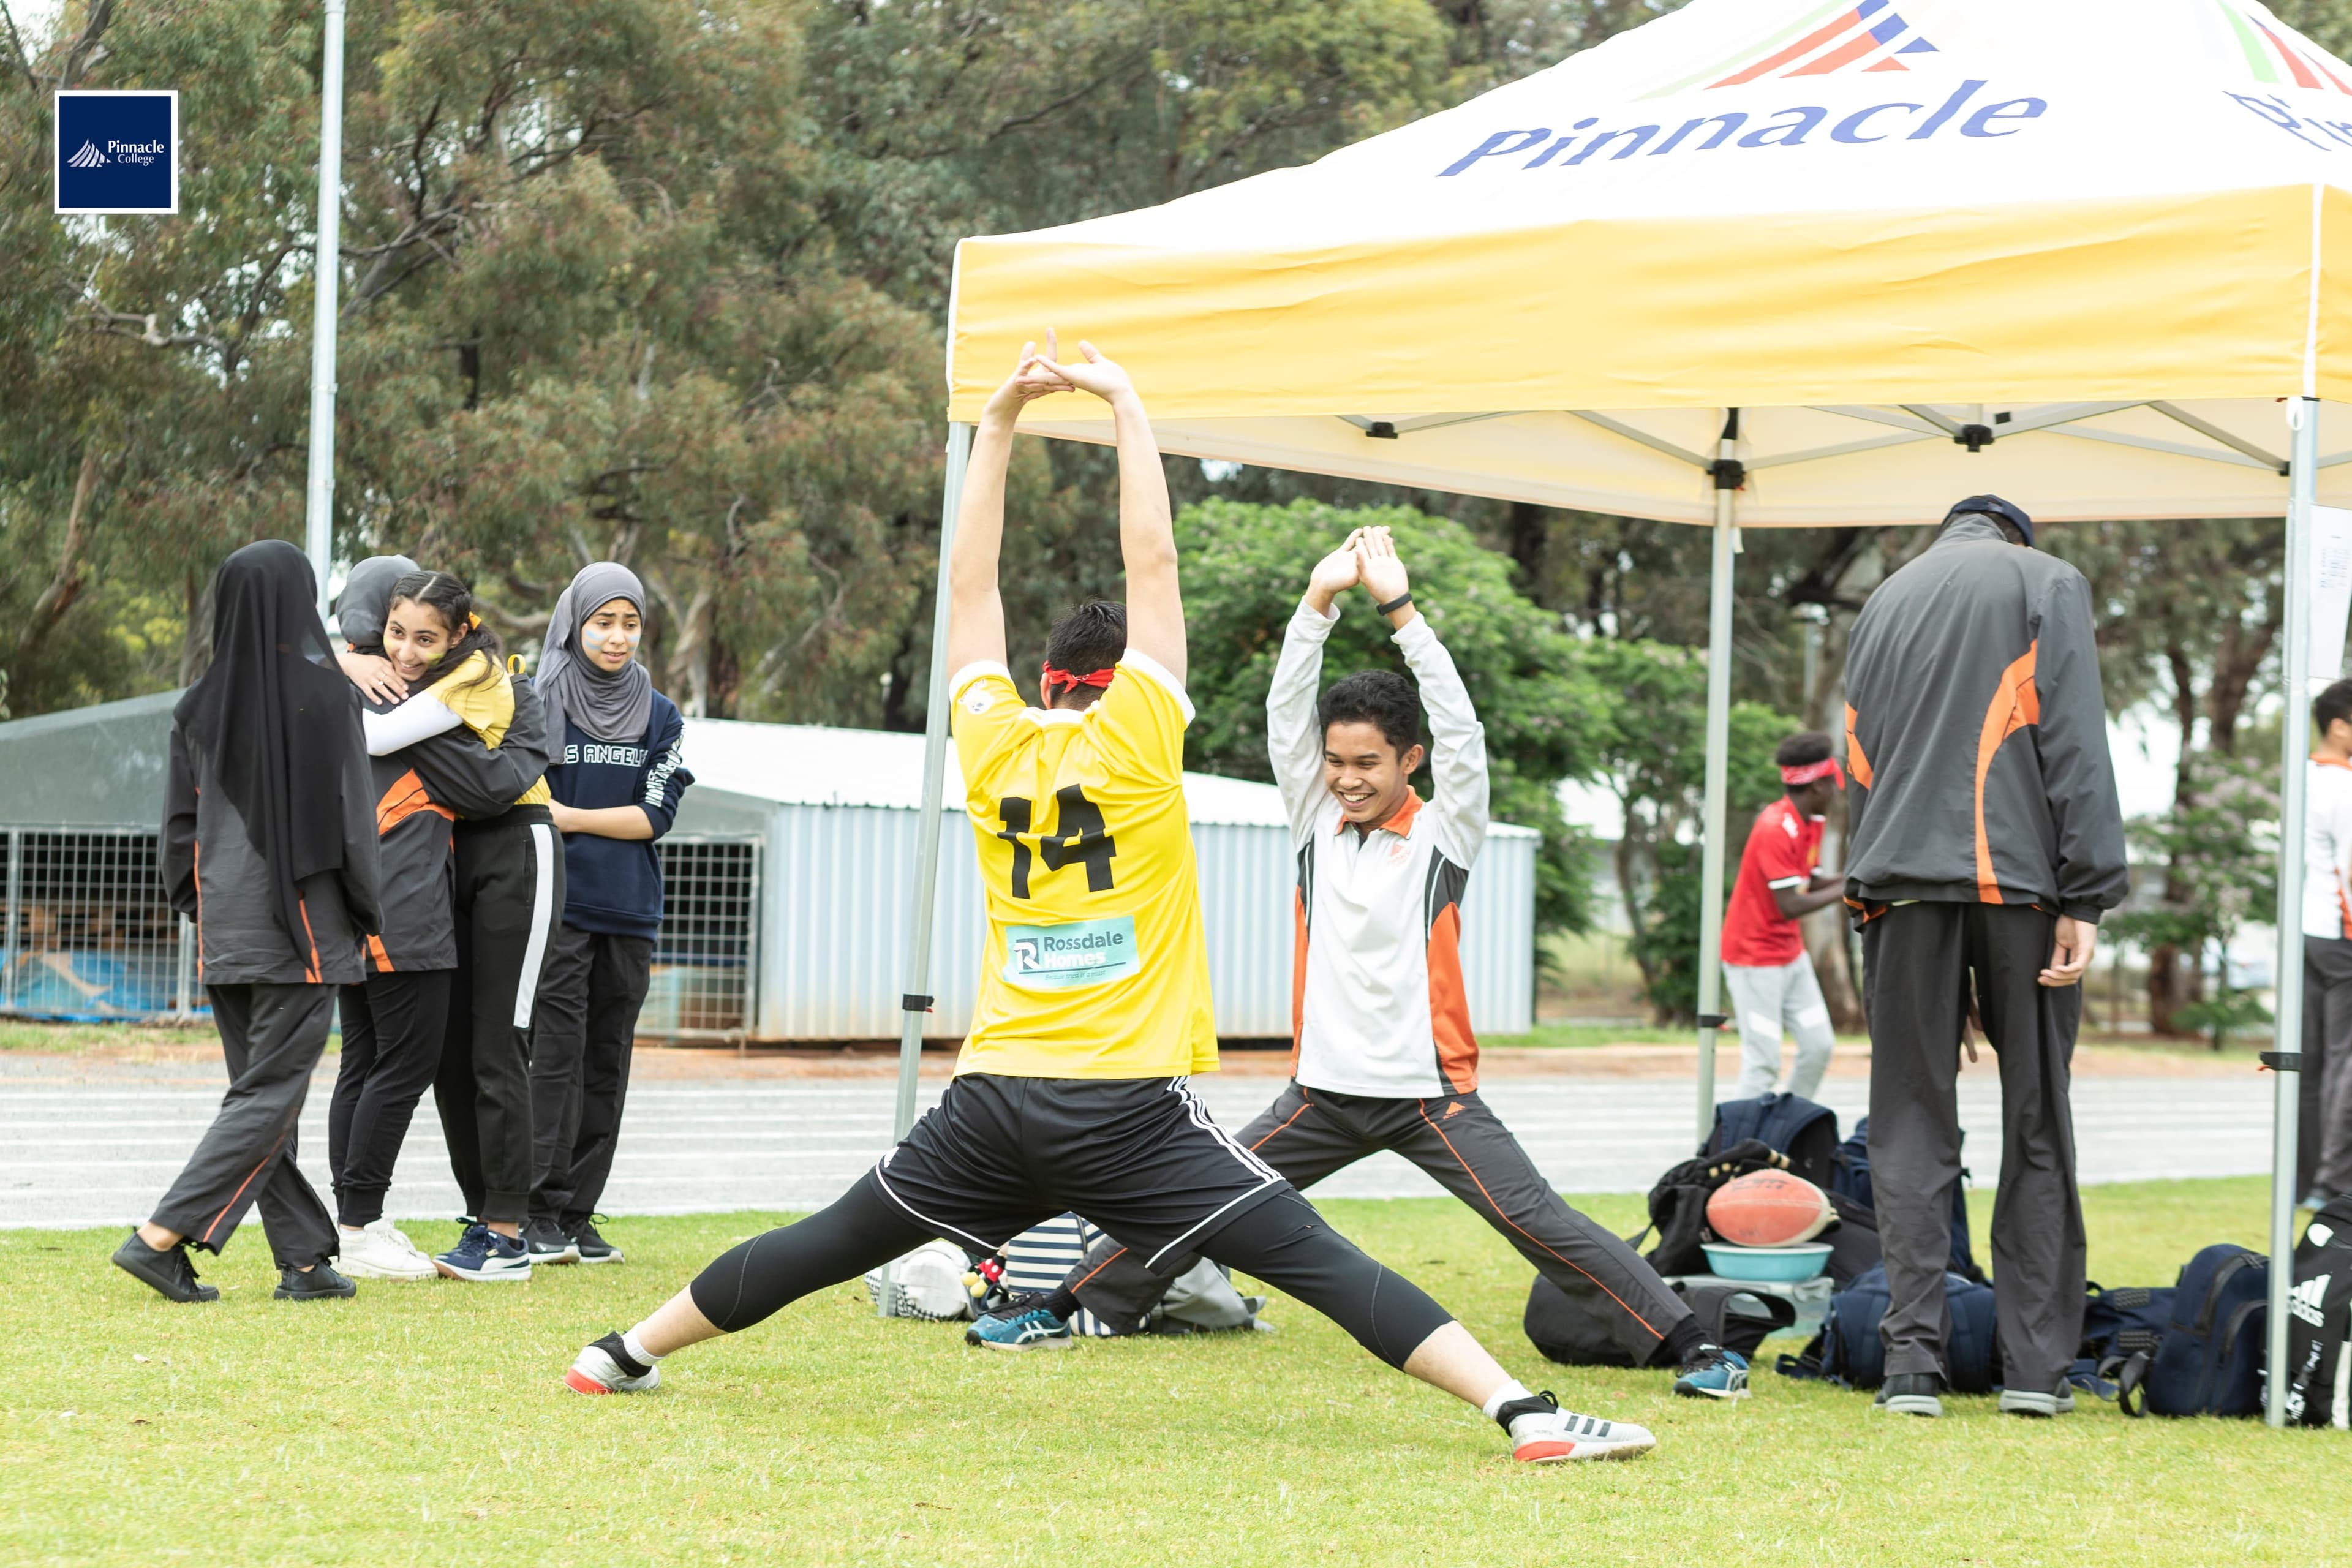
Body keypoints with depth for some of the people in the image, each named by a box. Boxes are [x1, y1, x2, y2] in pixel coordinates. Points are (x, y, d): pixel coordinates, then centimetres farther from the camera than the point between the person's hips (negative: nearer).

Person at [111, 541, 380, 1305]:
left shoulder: (201, 706, 3)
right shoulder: (323, 695, -11)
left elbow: (179, 821, 6)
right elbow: (351, 813, -10)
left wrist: (196, 902, 17)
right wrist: (363, 914, -1)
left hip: (225, 926, 6)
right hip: (300, 925, -6)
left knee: (259, 1090, 12)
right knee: (271, 1094, -2)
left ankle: (303, 1258, 12)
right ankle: (162, 1237, -12)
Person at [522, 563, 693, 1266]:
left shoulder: (661, 718, 11)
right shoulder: (538, 704, 3)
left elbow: (655, 816, 1)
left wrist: (569, 816, -7)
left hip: (629, 915, 3)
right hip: (556, 909, -3)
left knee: (606, 1063, 4)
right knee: (555, 1056, -8)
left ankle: (579, 1214, 9)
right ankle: (540, 1212, -6)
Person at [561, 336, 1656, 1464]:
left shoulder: (991, 745, 6)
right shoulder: (1133, 740, -6)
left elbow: (970, 582, 14)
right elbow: (1151, 561, -5)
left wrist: (1001, 418, 15)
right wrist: (1125, 406, 5)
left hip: (991, 1103, 4)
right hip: (1125, 1107, -4)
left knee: (830, 1244, 20)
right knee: (1316, 1257, -10)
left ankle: (625, 1354, 29)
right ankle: (1526, 1411, -20)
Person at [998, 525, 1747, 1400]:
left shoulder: (1443, 833, -3)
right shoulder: (1317, 823, 6)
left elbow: (1459, 726, -16)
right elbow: (1286, 714, -4)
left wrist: (1399, 607, -22)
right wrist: (1321, 599, -15)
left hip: (1430, 1091, -4)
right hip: (1324, 1093, 4)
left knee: (1539, 1222, -12)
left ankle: (1689, 1348, -11)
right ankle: (1066, 1307, 18)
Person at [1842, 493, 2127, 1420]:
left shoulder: (1884, 604, 22)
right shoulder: (2047, 584, 8)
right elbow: (2074, 743, -4)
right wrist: (2086, 898, -8)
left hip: (1902, 887, 3)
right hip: (2019, 879, -3)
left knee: (1912, 1125, 3)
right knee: (2036, 1125, 3)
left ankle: (1913, 1363, -5)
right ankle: (2036, 1367, 1)